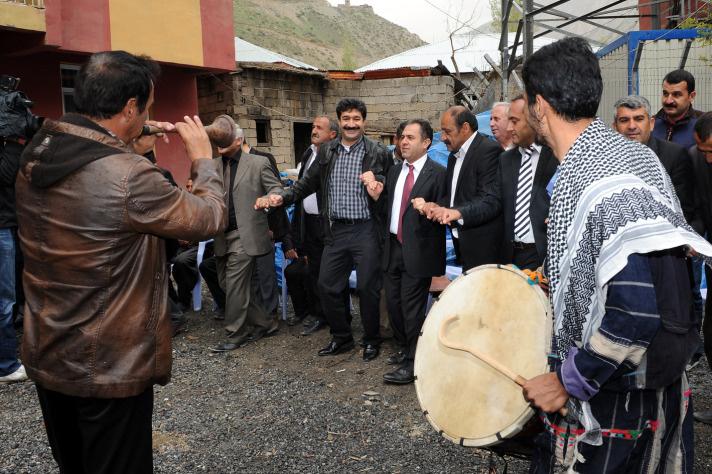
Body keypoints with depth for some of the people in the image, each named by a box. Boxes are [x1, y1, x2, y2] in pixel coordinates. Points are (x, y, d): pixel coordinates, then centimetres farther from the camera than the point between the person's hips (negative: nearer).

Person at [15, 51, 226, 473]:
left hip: (45, 356, 8)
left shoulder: (35, 157, -3)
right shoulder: (129, 176, -28)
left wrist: (131, 150, 10)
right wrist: (203, 158, -1)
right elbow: (209, 218, -16)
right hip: (109, 370, -7)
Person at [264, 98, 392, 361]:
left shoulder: (379, 152, 0)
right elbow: (309, 183, 19)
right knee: (327, 285, 6)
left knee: (367, 287, 1)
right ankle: (341, 339, 25)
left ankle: (371, 341, 21)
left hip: (366, 231, -4)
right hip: (336, 231, 4)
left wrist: (376, 181, -15)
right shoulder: (326, 152, 11)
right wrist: (283, 198, 10)